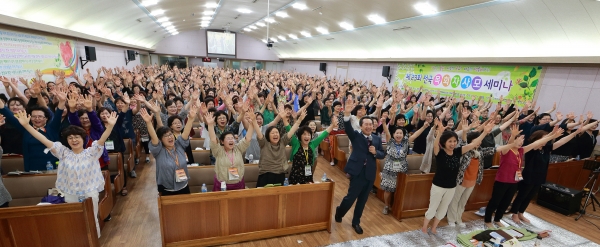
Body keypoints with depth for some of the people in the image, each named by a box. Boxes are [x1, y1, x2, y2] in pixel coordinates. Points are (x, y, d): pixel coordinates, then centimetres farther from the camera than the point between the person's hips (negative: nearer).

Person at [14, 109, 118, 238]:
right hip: (70, 194, 3)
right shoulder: (63, 153, 0)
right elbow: (44, 140, -6)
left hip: (90, 193, -3)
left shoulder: (92, 152, -8)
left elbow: (102, 139, -25)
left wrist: (110, 125, -42)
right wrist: (26, 125, -15)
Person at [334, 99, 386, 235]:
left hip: (370, 174, 4)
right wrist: (347, 113, -40)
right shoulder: (356, 136, -5)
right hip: (357, 172, -4)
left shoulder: (377, 139, 6)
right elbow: (348, 128, -23)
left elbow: (383, 154, 9)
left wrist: (376, 152, -14)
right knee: (351, 197, 3)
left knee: (362, 200, 15)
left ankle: (356, 222, 35)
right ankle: (339, 213, 33)